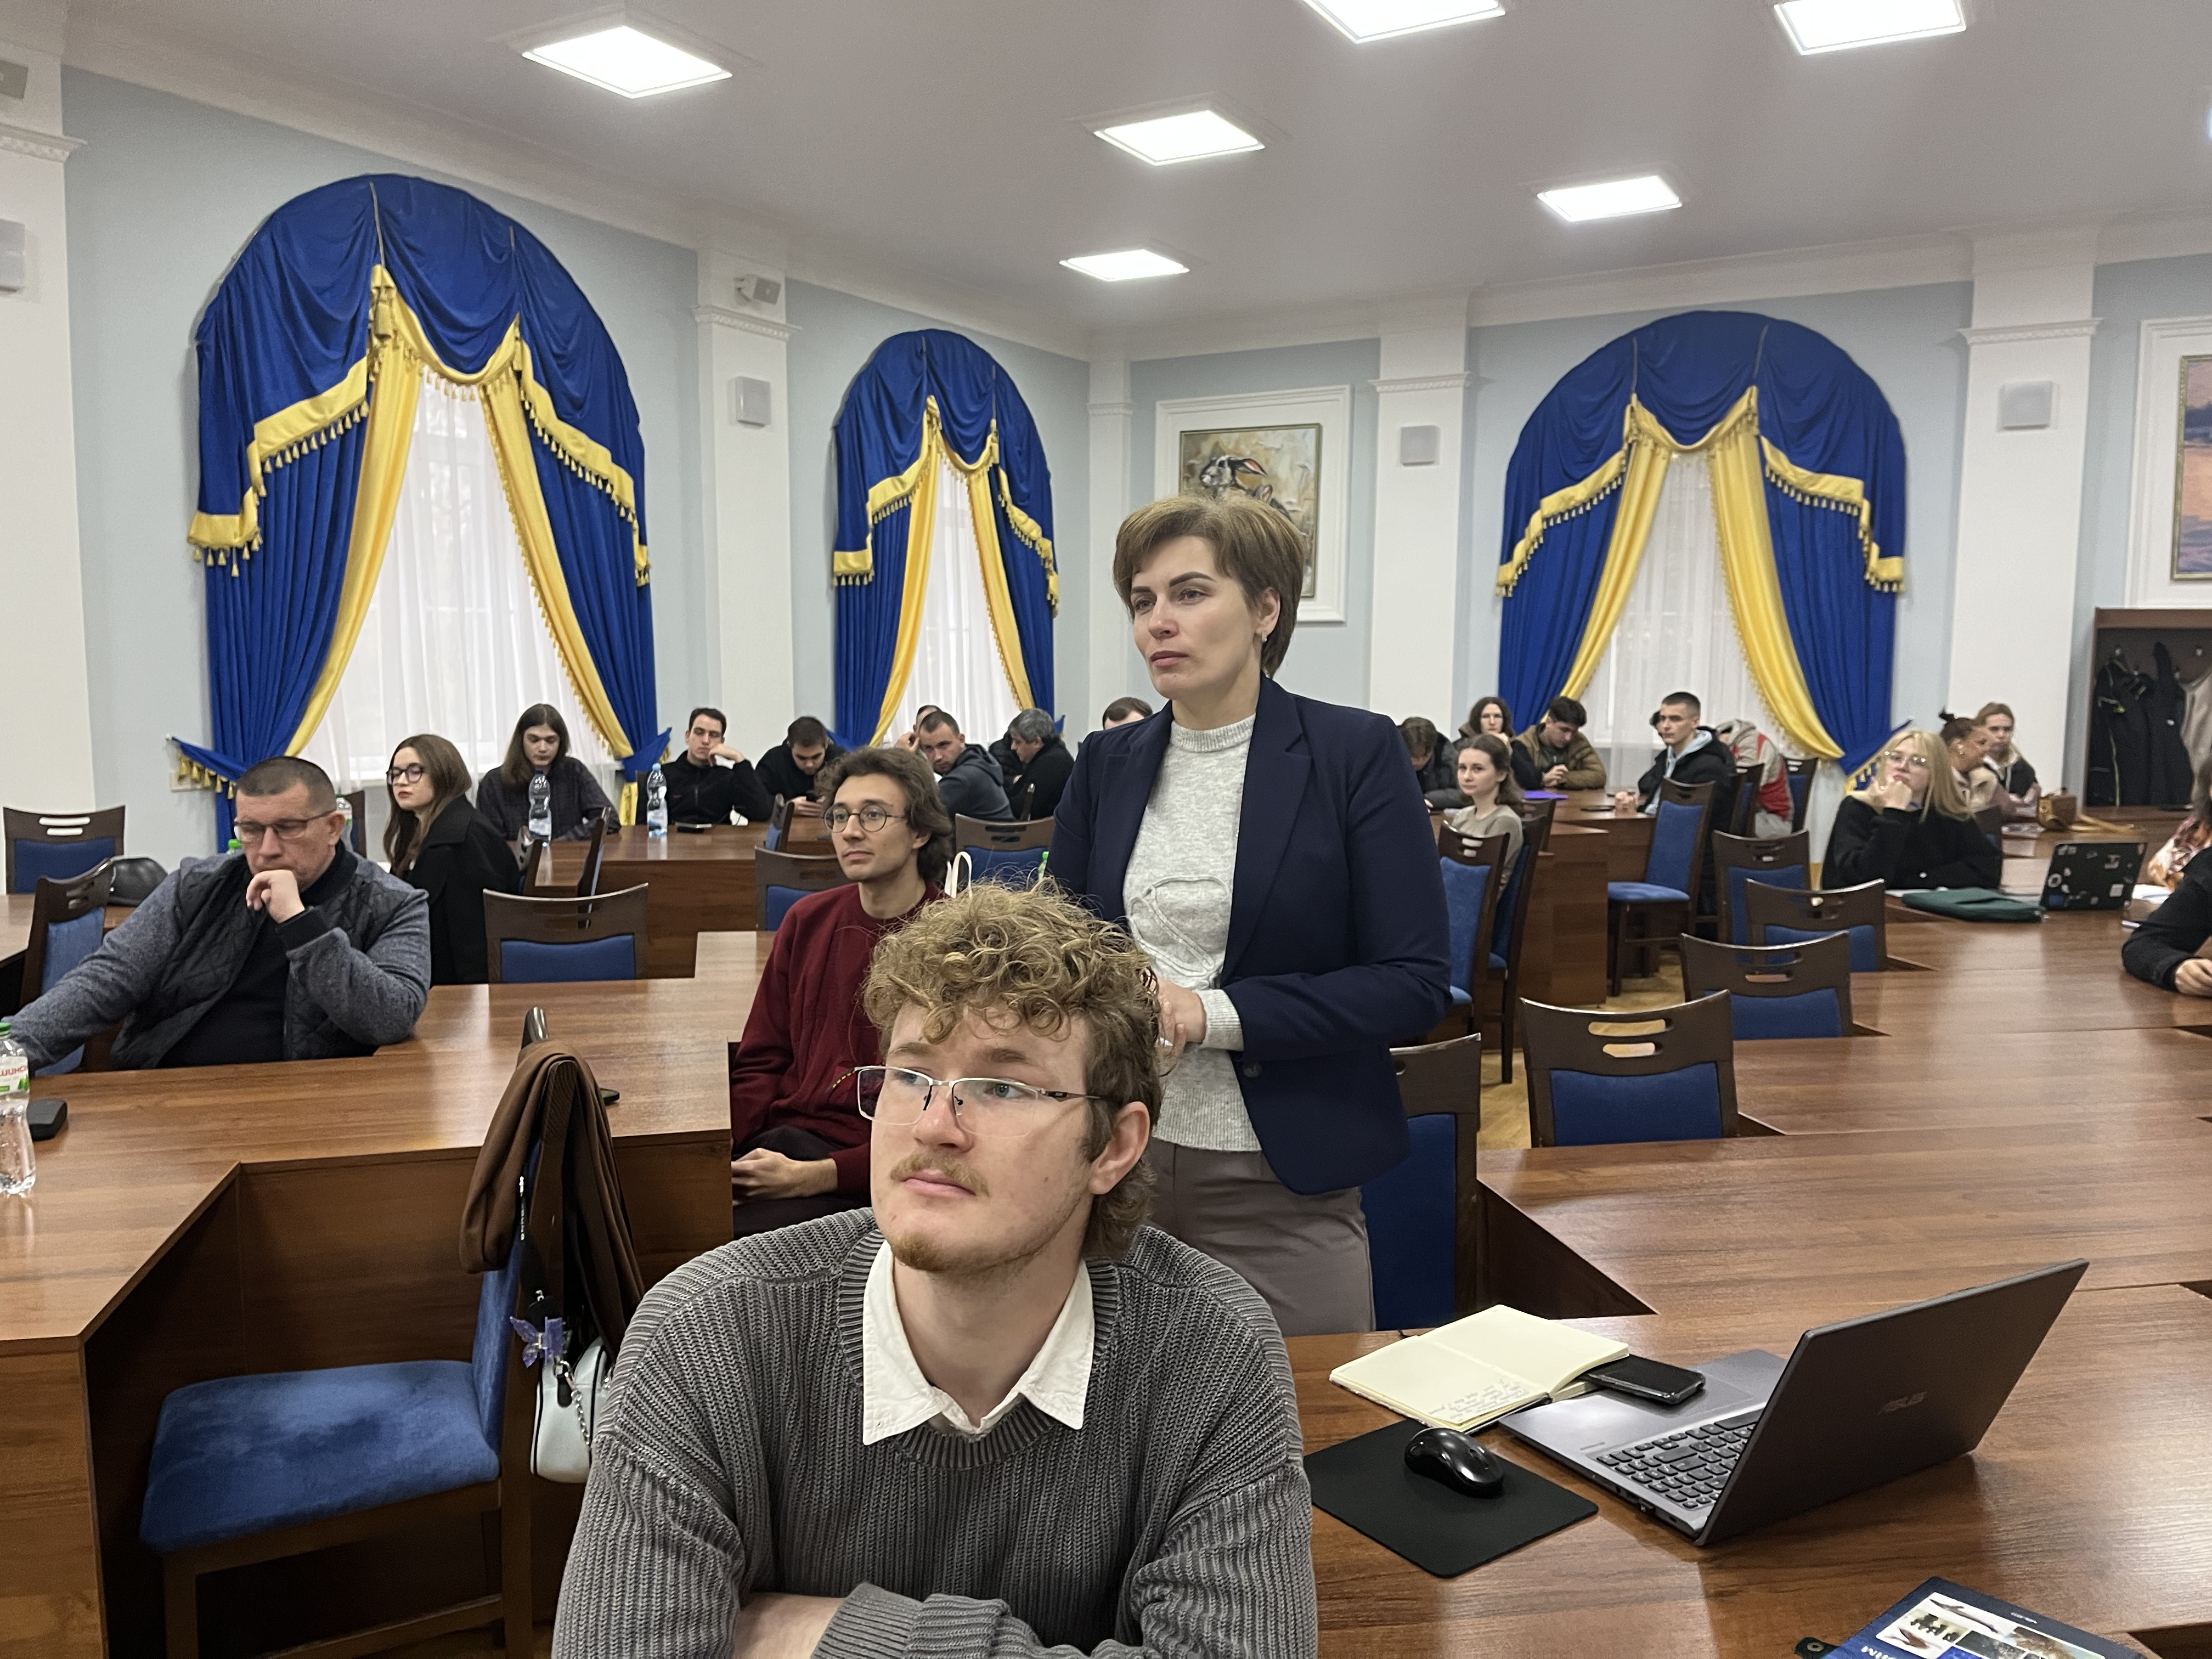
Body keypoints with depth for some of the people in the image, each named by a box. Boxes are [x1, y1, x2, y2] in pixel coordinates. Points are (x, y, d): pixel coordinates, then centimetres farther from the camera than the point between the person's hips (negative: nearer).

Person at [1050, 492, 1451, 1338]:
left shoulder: (1356, 753, -5)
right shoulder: (1106, 765, 7)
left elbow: (1414, 983, -10)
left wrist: (1214, 1013, -18)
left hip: (1279, 1187, -3)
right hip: (1114, 1168, 3)